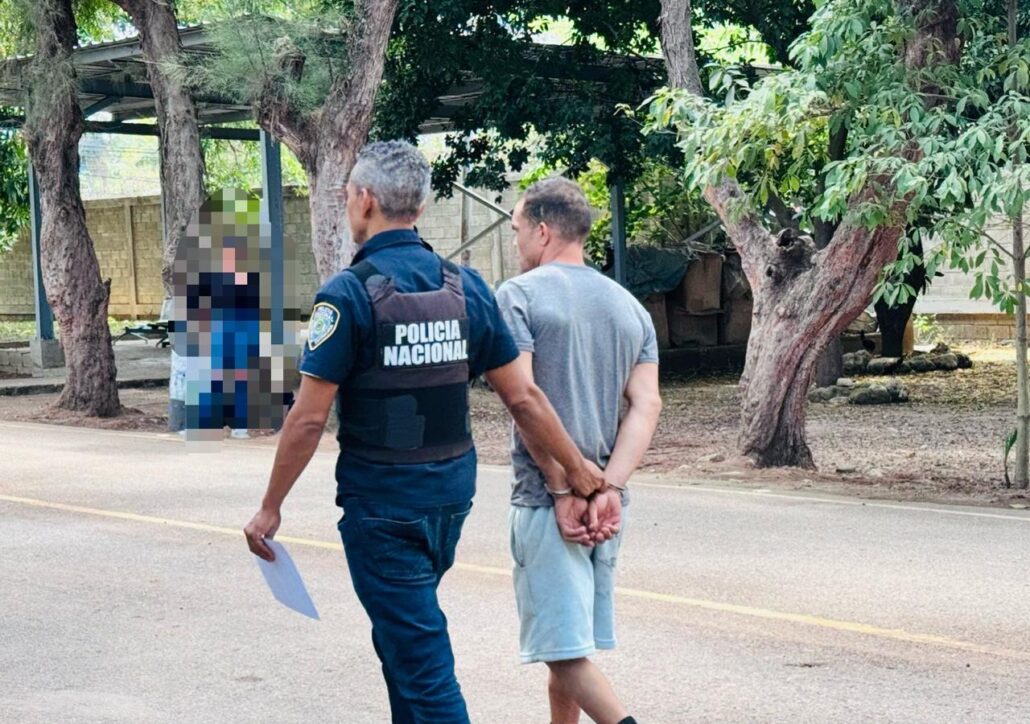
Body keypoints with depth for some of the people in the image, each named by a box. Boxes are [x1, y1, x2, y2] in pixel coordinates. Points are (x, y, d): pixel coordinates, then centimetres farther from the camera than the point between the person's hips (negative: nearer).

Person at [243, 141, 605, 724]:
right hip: (451, 495, 6)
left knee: (418, 657, 0)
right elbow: (524, 396, 1)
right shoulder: (465, 287, 0)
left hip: (381, 503, -6)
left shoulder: (349, 294, -15)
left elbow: (309, 418, -15)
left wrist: (271, 507, -5)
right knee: (402, 636, 24)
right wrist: (578, 467, 11)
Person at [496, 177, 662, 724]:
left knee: (564, 649, -6)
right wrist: (608, 488, -6)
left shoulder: (519, 295, -5)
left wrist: (564, 491, -14)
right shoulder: (628, 305, 13)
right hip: (606, 507, 7)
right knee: (571, 644, 18)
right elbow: (647, 405, 2)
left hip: (545, 499, -7)